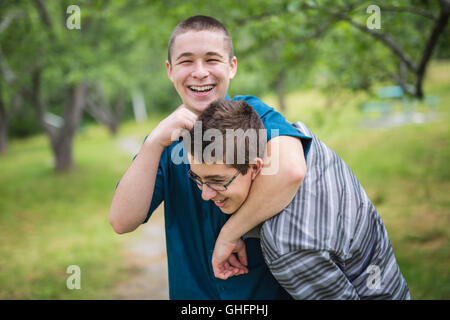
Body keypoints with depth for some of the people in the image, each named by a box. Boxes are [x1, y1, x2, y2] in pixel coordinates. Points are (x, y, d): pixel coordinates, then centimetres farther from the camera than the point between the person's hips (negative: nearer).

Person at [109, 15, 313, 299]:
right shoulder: (170, 140, 2)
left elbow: (290, 170, -31)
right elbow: (122, 222, -11)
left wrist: (229, 233, -23)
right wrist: (155, 141, -20)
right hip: (192, 292, 3)